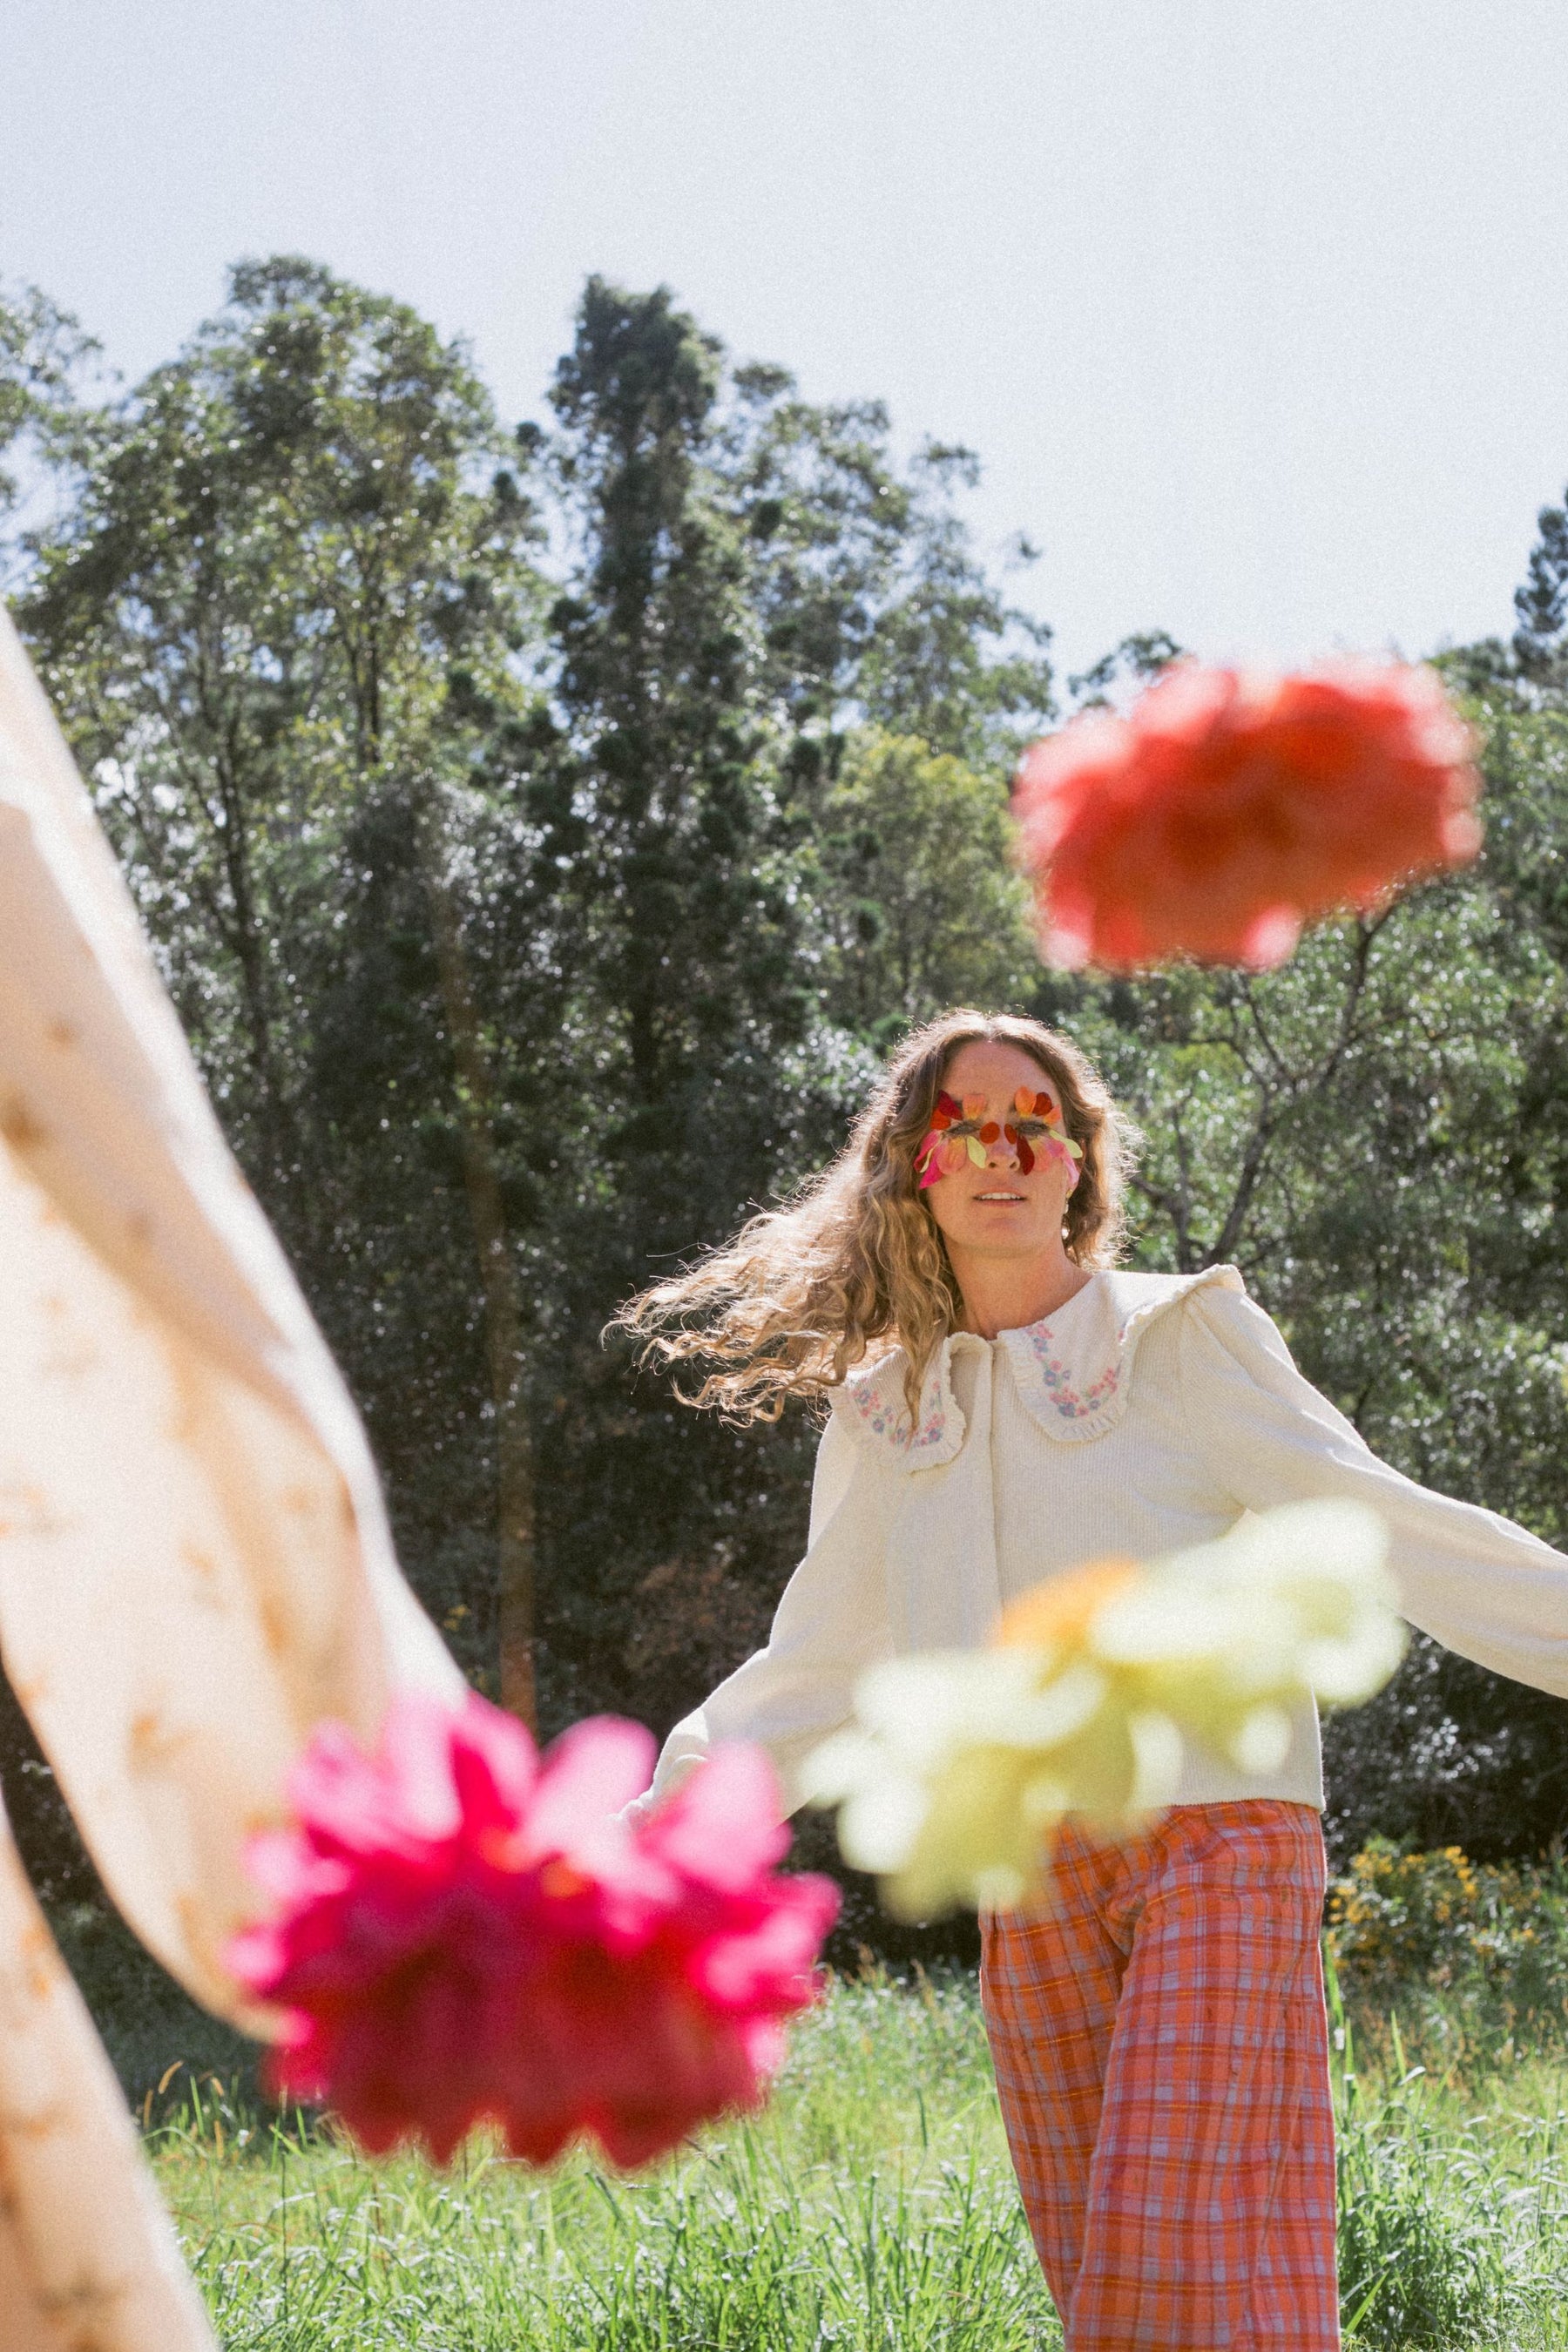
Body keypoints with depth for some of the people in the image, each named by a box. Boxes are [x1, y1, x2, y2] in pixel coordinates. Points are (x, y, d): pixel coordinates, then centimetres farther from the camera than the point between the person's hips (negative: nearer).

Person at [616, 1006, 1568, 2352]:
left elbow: (1359, 1522, -7)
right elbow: (812, 1673, 17)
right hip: (1036, 1888, 5)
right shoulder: (885, 1417, 12)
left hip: (1218, 1841, -4)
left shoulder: (1184, 1337, 0)